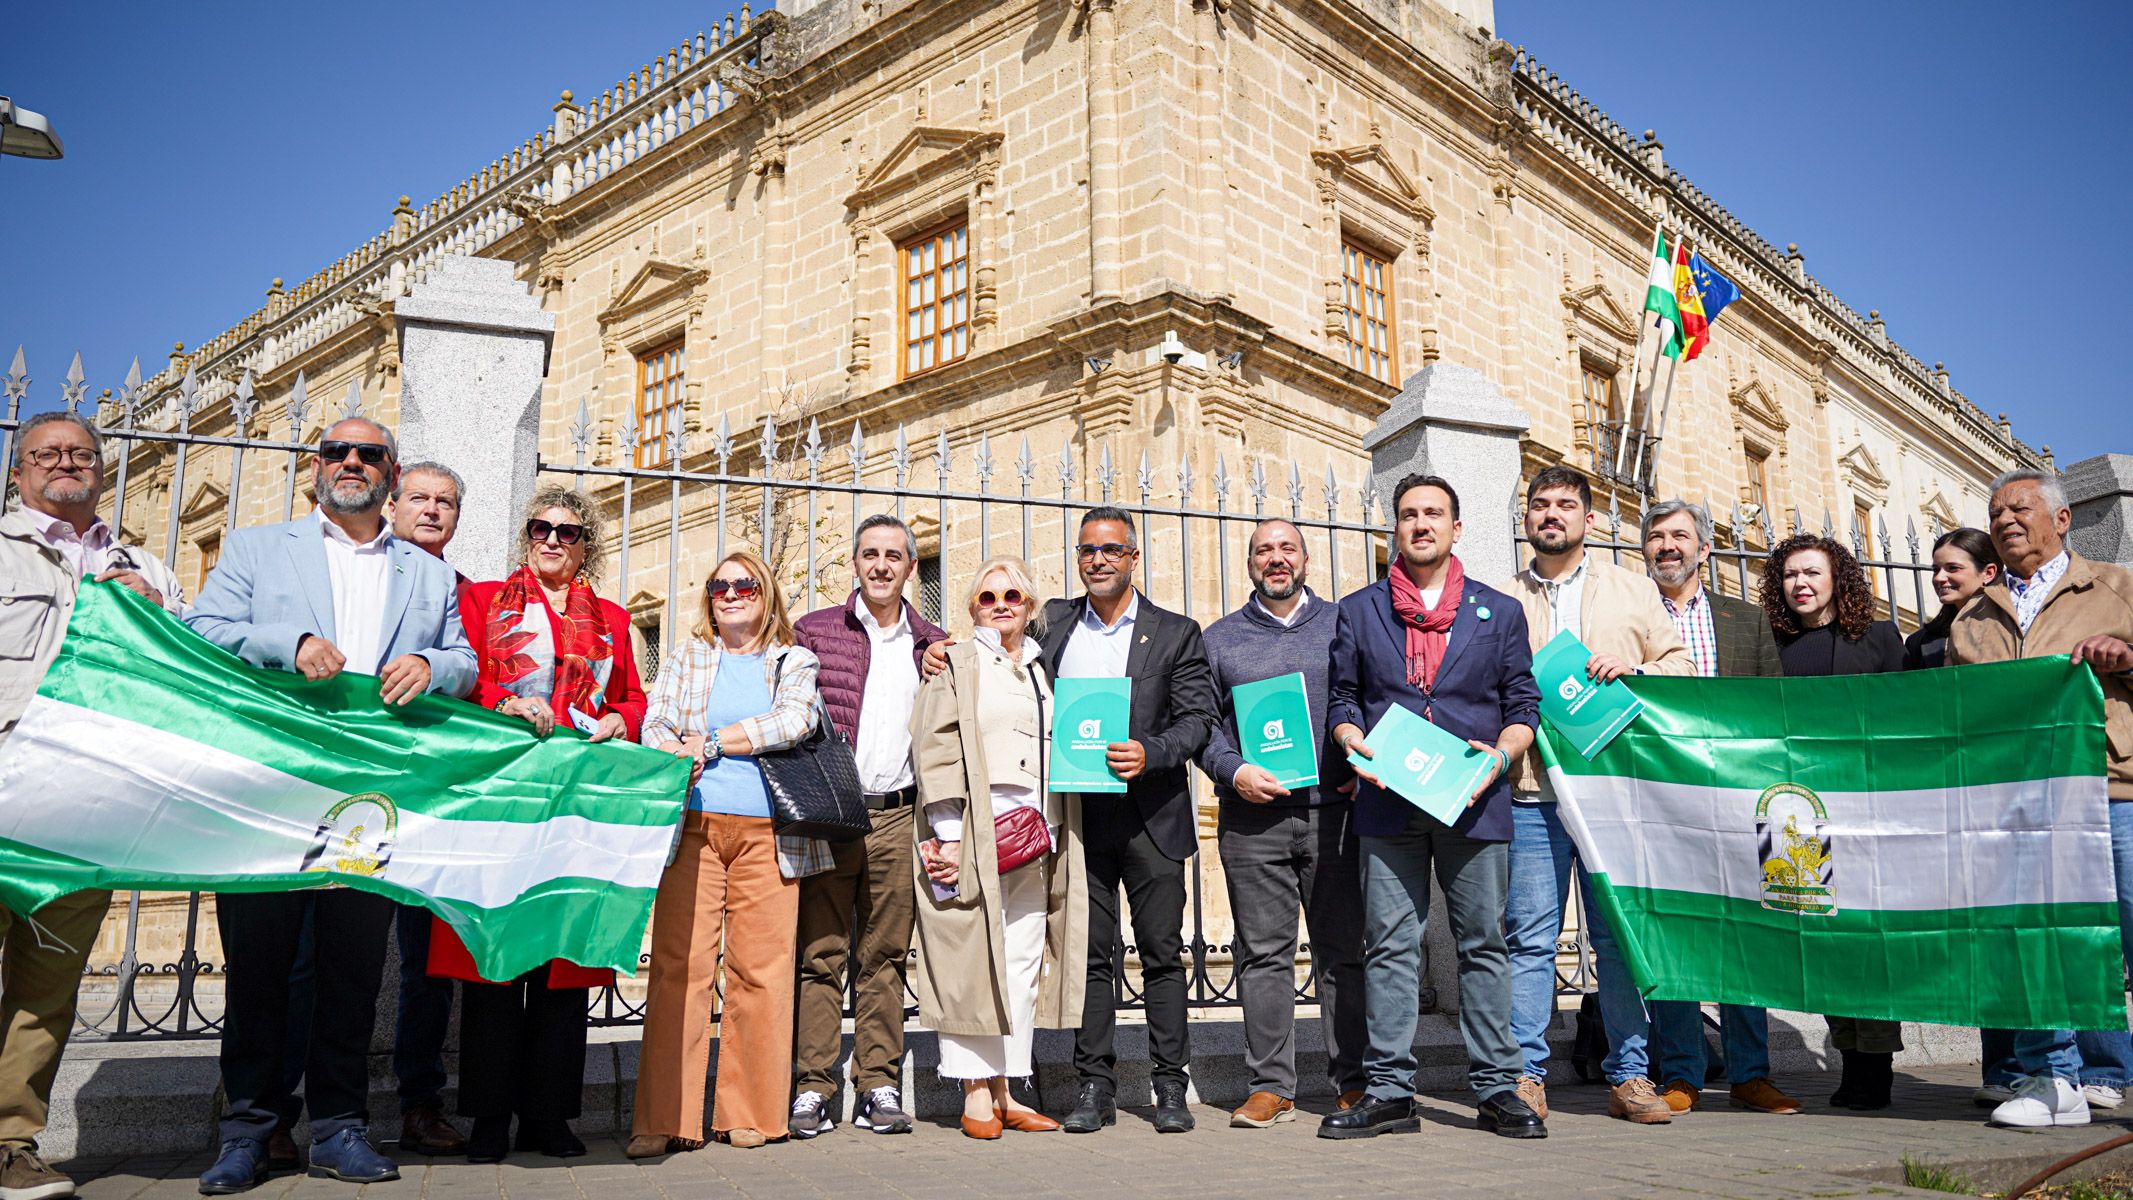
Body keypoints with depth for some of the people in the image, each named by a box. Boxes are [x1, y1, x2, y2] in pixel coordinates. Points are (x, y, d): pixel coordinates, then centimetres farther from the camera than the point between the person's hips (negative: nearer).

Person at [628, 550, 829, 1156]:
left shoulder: (795, 662, 14)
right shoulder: (686, 661, 19)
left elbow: (795, 720, -5)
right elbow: (654, 728, 7)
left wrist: (710, 741, -5)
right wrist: (681, 760, -14)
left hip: (766, 831, 0)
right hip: (692, 825, 1)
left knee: (761, 968, -3)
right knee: (679, 965, -6)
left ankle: (749, 1113, 7)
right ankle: (664, 1118, -2)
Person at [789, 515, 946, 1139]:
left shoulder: (932, 643, 13)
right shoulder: (813, 630, 7)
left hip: (897, 815, 2)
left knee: (884, 956, 6)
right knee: (821, 952, -1)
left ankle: (879, 1088, 12)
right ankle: (812, 1088, 5)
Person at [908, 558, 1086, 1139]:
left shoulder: (1043, 669, 20)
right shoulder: (956, 665, 5)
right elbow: (936, 747, -5)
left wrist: (1054, 833, 12)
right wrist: (949, 834, -14)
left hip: (1034, 836, 6)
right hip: (974, 834, -5)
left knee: (1025, 962, 5)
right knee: (974, 957, -6)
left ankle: (1005, 1091, 11)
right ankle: (976, 1095, 1)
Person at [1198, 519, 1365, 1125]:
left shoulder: (1341, 625, 13)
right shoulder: (1220, 638, 13)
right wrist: (1234, 771, -7)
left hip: (1332, 808, 0)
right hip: (1251, 816, 0)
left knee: (1343, 951, 3)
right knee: (1264, 954, 2)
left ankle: (1353, 1081, 11)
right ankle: (1271, 1086, 8)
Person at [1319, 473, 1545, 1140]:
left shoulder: (1500, 611, 13)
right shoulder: (1358, 610, 13)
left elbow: (1524, 704, 10)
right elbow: (1341, 700, 12)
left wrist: (1501, 754, -8)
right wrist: (1355, 747, -7)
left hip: (1474, 803, 0)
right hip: (1388, 804, 0)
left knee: (1484, 943, 3)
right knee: (1389, 946, 1)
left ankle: (1496, 1089, 12)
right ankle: (1389, 1092, 7)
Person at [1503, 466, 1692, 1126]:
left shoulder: (1634, 589, 15)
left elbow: (1681, 664, 12)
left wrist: (1635, 670, -7)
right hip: (1532, 790, 0)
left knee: (1621, 934, 2)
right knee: (1530, 936, -1)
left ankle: (1629, 1076, 11)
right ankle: (1526, 1075, 5)